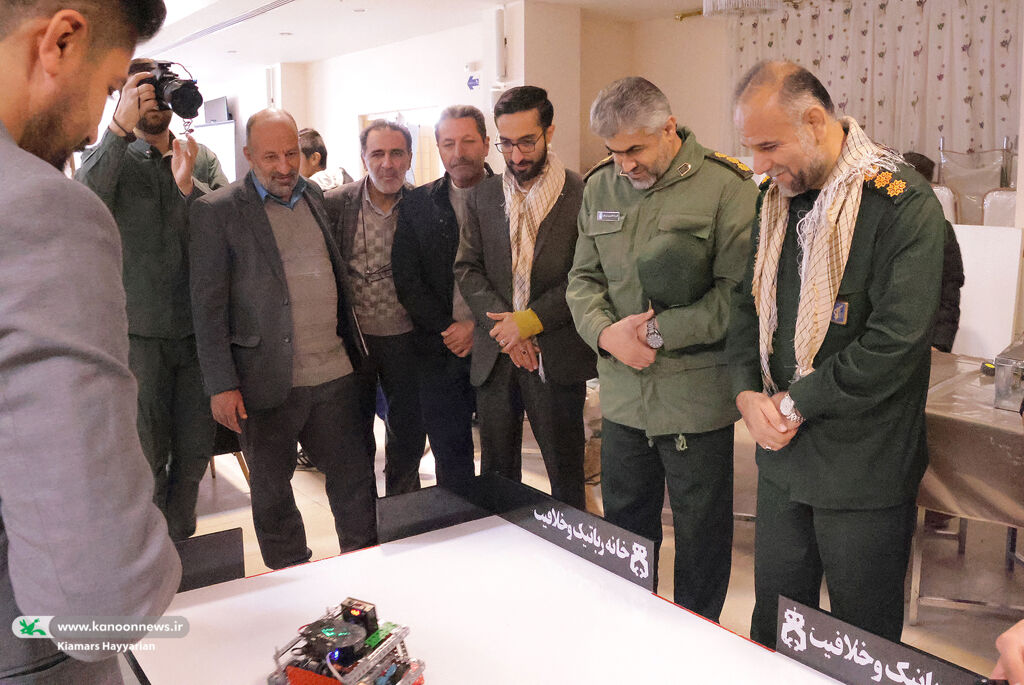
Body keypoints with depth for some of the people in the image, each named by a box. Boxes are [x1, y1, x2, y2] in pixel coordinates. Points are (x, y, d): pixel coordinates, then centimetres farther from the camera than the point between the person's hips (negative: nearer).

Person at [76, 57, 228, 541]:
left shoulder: (201, 158, 10)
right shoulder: (111, 156, 2)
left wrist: (189, 187, -18)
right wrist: (119, 127, -21)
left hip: (199, 327, 3)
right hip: (140, 332, -3)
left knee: (195, 450, 12)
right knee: (148, 454, 3)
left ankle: (181, 542, 30)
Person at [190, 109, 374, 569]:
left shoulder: (315, 197, 10)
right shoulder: (218, 211, -6)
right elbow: (207, 304, -8)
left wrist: (353, 349, 12)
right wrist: (221, 384, -12)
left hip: (335, 372, 4)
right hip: (268, 381, -4)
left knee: (354, 475, 12)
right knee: (271, 489, 13)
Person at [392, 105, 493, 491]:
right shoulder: (417, 206, 7)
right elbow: (407, 282, 2)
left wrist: (478, 325, -13)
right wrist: (449, 328, -8)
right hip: (441, 353, 2)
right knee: (450, 458, 10)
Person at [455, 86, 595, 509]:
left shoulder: (582, 195, -4)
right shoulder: (483, 196, 10)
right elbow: (467, 269, 5)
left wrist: (528, 321, -16)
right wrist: (502, 327, -10)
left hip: (556, 358, -3)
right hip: (494, 356, 4)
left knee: (566, 478, 7)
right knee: (496, 474, 14)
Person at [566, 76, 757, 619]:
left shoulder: (725, 186, -10)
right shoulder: (599, 188, 7)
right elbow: (584, 278, 9)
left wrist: (660, 331, -18)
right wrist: (606, 332, -11)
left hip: (696, 395, -4)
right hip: (622, 392, 5)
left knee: (701, 533, 11)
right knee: (624, 524, 19)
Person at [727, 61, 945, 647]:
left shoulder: (901, 201, -15)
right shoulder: (777, 200, 7)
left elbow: (898, 342, -22)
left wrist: (796, 403, -15)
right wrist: (748, 393, -5)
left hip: (863, 468, -6)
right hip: (783, 455, 6)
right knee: (772, 628, 19)